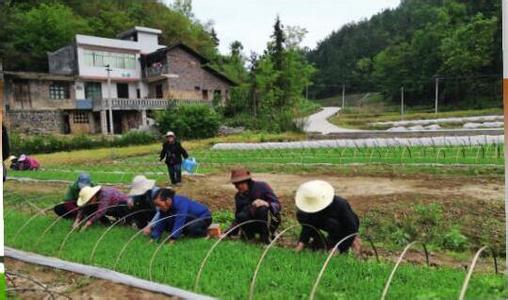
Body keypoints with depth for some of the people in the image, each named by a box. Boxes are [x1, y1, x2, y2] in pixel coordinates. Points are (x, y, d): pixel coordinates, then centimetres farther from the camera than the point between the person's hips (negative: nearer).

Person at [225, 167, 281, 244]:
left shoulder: (262, 186, -13)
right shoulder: (239, 196, 1)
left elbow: (277, 205, -18)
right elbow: (237, 219, 6)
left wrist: (266, 204, -39)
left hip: (271, 221, -3)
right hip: (254, 223, 4)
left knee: (263, 209, -35)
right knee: (241, 216, -27)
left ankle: (267, 237, -16)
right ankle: (249, 234, 3)